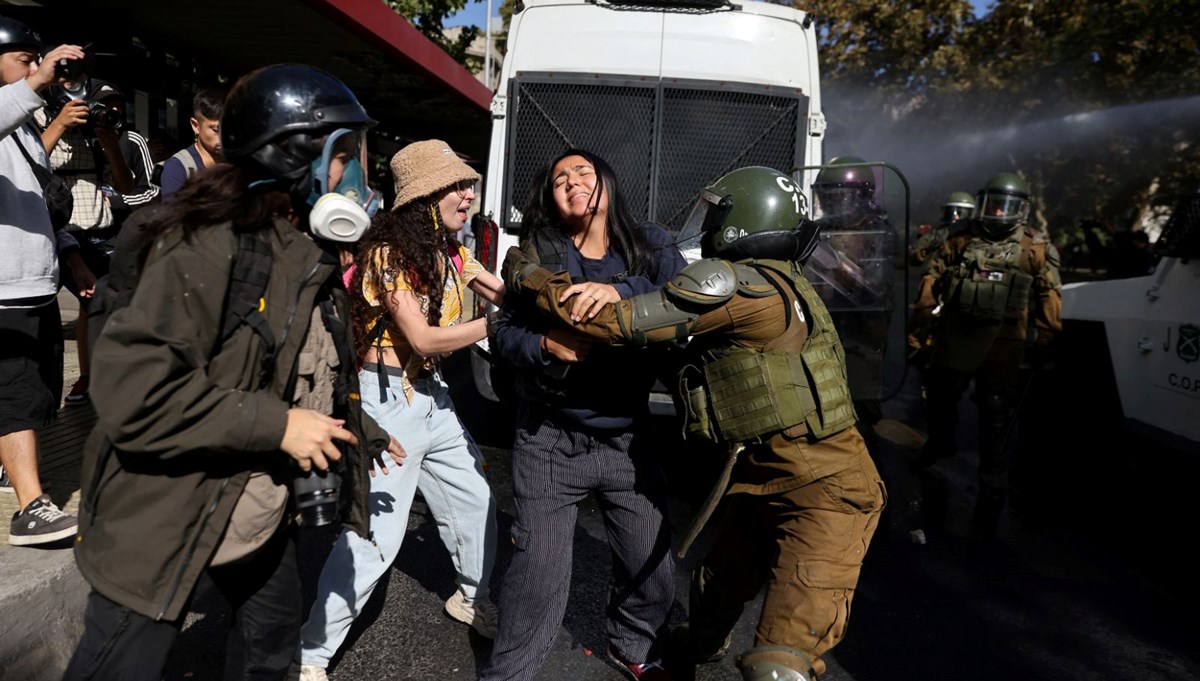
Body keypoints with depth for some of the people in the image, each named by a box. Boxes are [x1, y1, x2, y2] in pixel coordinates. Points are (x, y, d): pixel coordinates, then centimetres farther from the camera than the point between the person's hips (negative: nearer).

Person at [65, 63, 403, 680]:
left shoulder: (315, 255, 5)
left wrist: (361, 432, 16)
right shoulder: (209, 244, -24)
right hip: (167, 524, -8)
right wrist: (276, 423, -27)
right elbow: (128, 388, -30)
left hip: (265, 516, 8)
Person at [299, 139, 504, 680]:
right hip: (388, 398, -8)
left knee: (477, 502, 16)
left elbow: (509, 294, -1)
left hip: (432, 395, 8)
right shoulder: (389, 252, -15)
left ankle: (471, 597, 42)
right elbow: (423, 338, -21)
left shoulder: (449, 251, 8)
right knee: (376, 538, -7)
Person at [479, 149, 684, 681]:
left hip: (626, 438, 2)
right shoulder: (538, 253, 0)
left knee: (653, 564, 11)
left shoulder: (651, 246, 2)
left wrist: (623, 292, -31)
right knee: (539, 571, 0)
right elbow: (504, 333, -2)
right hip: (550, 439, -2)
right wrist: (544, 345, -23)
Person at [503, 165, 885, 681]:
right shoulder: (775, 281, 9)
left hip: (823, 491, -10)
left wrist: (525, 276, -7)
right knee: (720, 584, 28)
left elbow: (616, 322, -19)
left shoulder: (734, 283, -21)